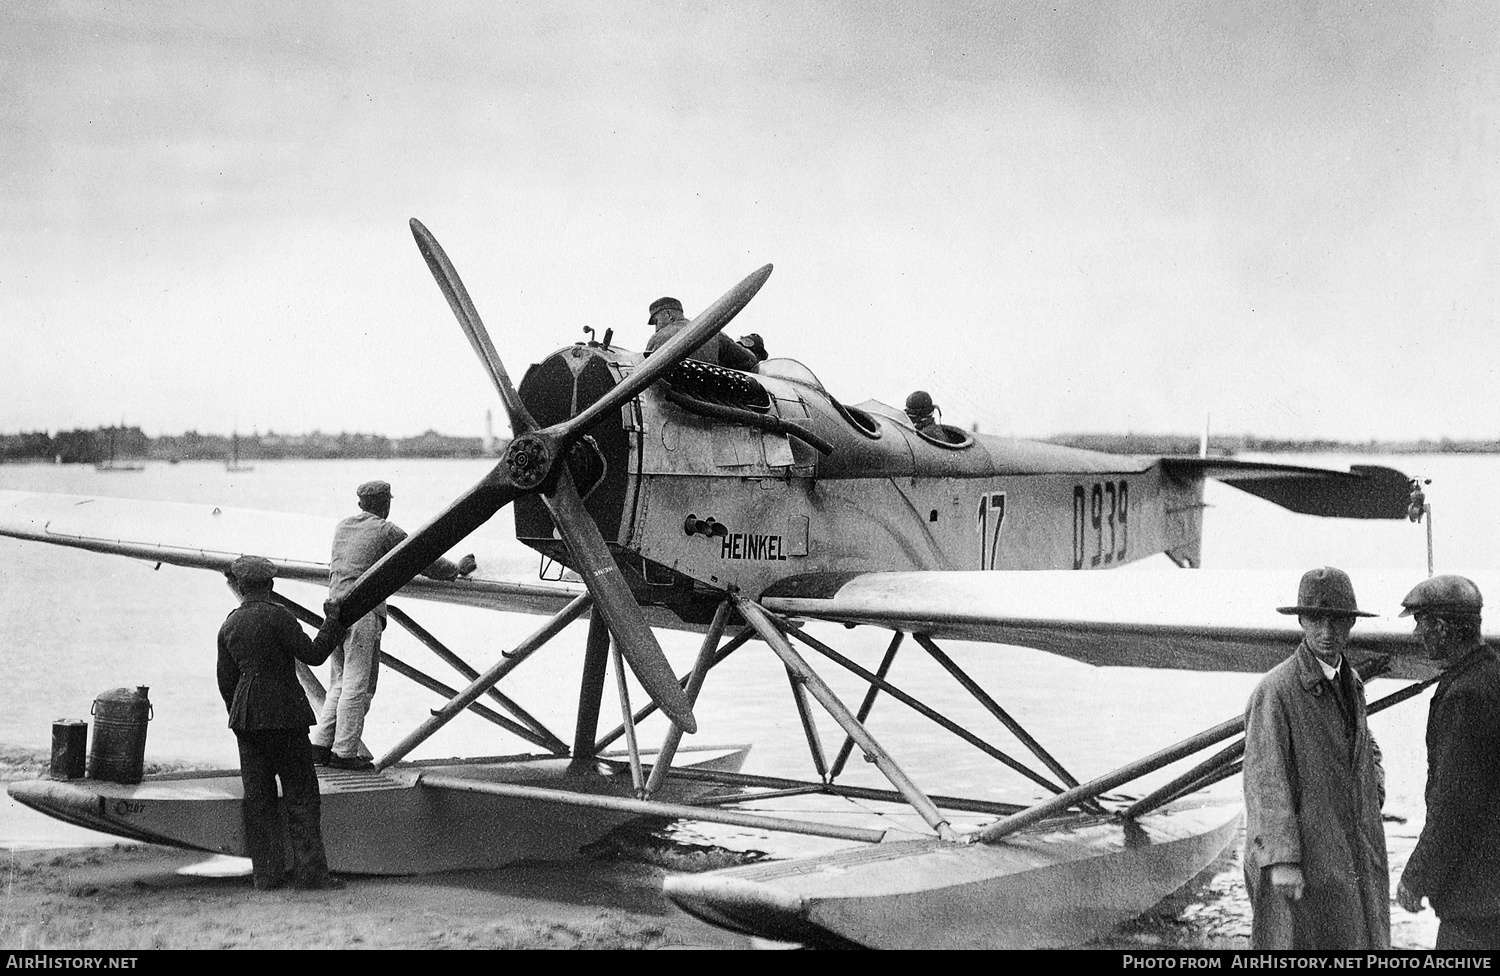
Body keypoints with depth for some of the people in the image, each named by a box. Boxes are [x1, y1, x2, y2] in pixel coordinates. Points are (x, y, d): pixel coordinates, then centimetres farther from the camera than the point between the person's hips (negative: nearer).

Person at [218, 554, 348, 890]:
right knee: (301, 794, -1)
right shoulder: (277, 617, -11)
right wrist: (333, 623, -2)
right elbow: (313, 654, -12)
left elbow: (226, 682, 11)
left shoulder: (228, 626, 8)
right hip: (283, 716, -6)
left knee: (258, 798, 10)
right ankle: (310, 872, -5)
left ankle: (266, 873, 11)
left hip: (247, 718, 6)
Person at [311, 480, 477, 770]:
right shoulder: (387, 531, -3)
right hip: (363, 612, -7)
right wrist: (458, 569, 19)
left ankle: (321, 745, 11)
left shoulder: (343, 527, 17)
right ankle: (344, 752, -2)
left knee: (339, 683, 15)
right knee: (357, 685, -3)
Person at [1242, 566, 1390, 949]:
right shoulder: (1275, 690, -14)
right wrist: (1281, 860, -23)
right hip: (1300, 853, -7)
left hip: (1355, 854, 7)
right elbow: (1264, 778, -18)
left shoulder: (1348, 683, 11)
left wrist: (1373, 797, 12)